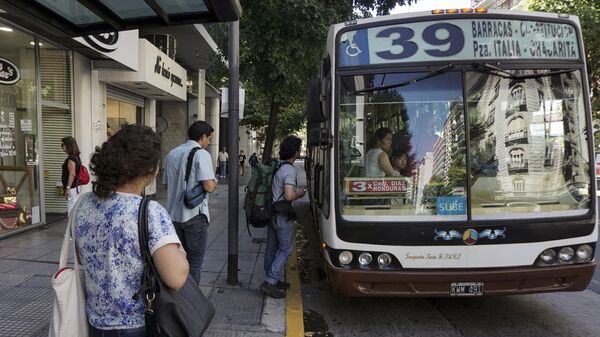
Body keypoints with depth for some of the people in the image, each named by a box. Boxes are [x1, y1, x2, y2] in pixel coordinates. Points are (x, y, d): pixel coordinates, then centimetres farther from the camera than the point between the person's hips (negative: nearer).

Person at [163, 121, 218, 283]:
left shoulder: (171, 154, 9)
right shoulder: (202, 154, -13)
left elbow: (166, 183, 17)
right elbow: (209, 186, -21)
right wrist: (215, 183, 0)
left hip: (174, 214, 7)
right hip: (194, 215, -7)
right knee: (195, 261, 6)